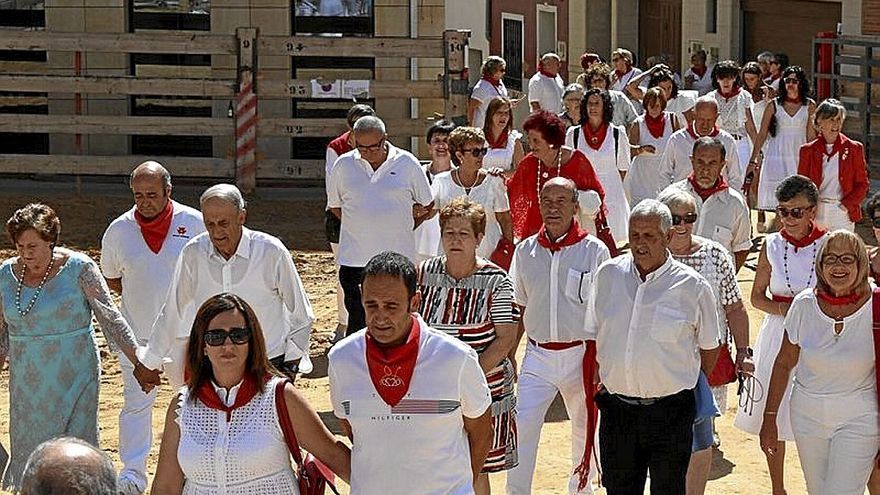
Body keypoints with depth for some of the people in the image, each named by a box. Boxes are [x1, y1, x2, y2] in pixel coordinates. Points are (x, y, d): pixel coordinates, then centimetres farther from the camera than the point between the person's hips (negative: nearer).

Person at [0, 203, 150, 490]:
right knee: (28, 447, 8)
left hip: (73, 378, -4)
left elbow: (111, 318, -8)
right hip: (27, 385, 4)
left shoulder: (79, 268, -9)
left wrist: (138, 363, -9)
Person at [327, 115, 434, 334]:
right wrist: (361, 225, 9)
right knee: (357, 319, -2)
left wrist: (403, 228, 9)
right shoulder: (344, 165, 4)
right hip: (354, 258, 0)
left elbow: (427, 206, 11)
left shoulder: (407, 164, 1)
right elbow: (335, 206, 17)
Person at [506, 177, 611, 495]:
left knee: (584, 428, 13)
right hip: (537, 355, 2)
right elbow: (518, 309, 11)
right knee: (521, 428, -9)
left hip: (580, 354, -1)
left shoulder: (594, 251, -5)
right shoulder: (525, 251, 4)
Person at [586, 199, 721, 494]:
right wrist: (597, 381, 10)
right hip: (616, 409, 3)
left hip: (670, 413, -3)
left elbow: (709, 348, 5)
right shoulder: (607, 276, 2)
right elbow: (593, 337, 14)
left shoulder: (692, 286, -7)